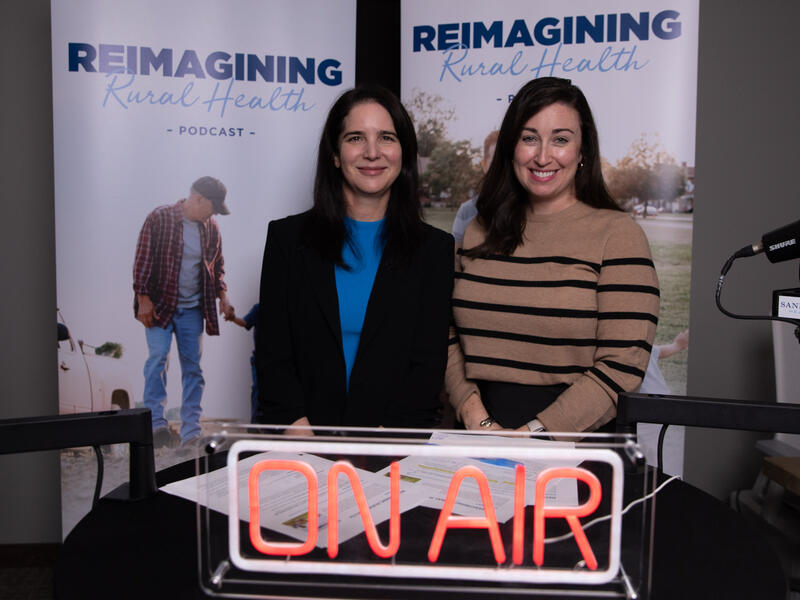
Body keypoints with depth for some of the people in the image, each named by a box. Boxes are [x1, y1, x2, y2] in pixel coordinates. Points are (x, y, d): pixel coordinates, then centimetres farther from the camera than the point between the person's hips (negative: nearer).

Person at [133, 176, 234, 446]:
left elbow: (217, 266, 19)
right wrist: (143, 298, -13)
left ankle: (191, 432, 8)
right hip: (159, 305, -4)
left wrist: (222, 296, 4)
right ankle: (156, 422, -10)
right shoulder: (159, 218, -5)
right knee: (158, 355, -17)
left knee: (193, 366, 2)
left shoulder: (210, 228, 9)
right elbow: (143, 259, -7)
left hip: (192, 309, 4)